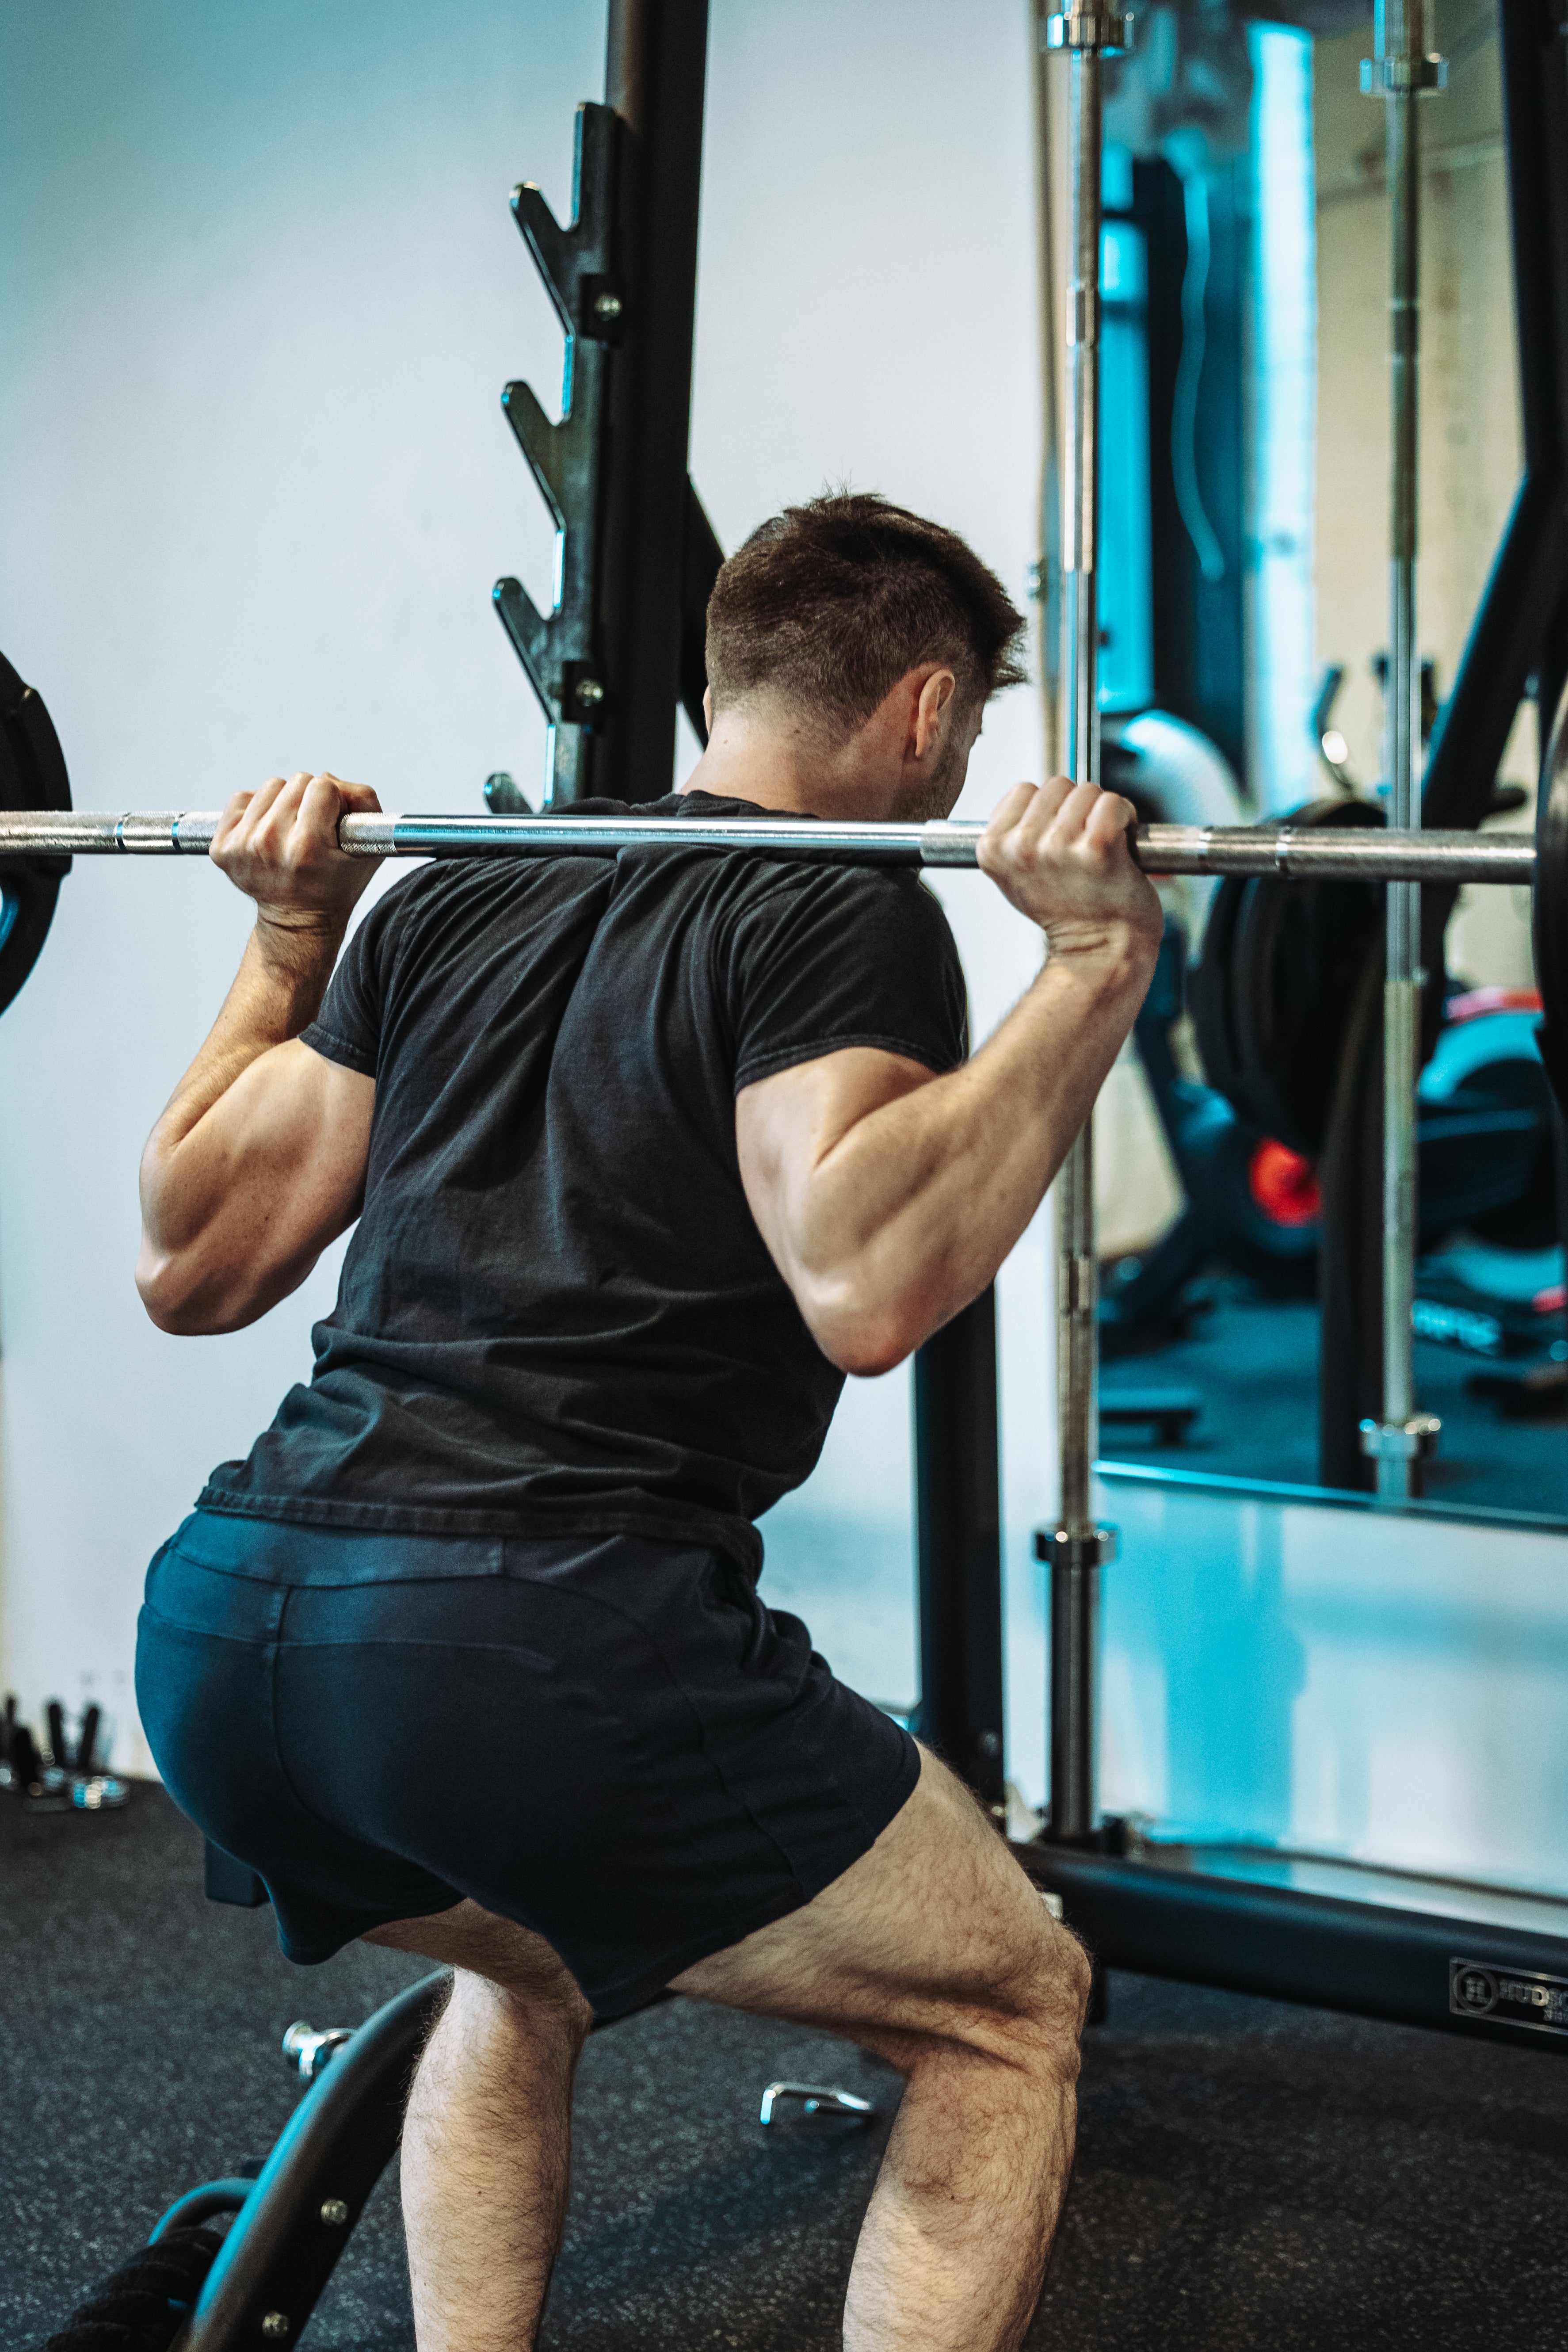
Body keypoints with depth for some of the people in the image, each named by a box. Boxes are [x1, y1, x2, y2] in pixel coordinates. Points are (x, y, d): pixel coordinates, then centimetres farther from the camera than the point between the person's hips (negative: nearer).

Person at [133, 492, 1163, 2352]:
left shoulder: (451, 905, 20)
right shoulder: (841, 918, 1)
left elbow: (191, 1263, 21)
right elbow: (861, 1281, -18)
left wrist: (288, 945, 30)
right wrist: (1093, 970, -12)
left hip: (216, 1635, 7)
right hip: (545, 1648, -7)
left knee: (533, 1953, 38)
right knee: (1009, 2013, 14)